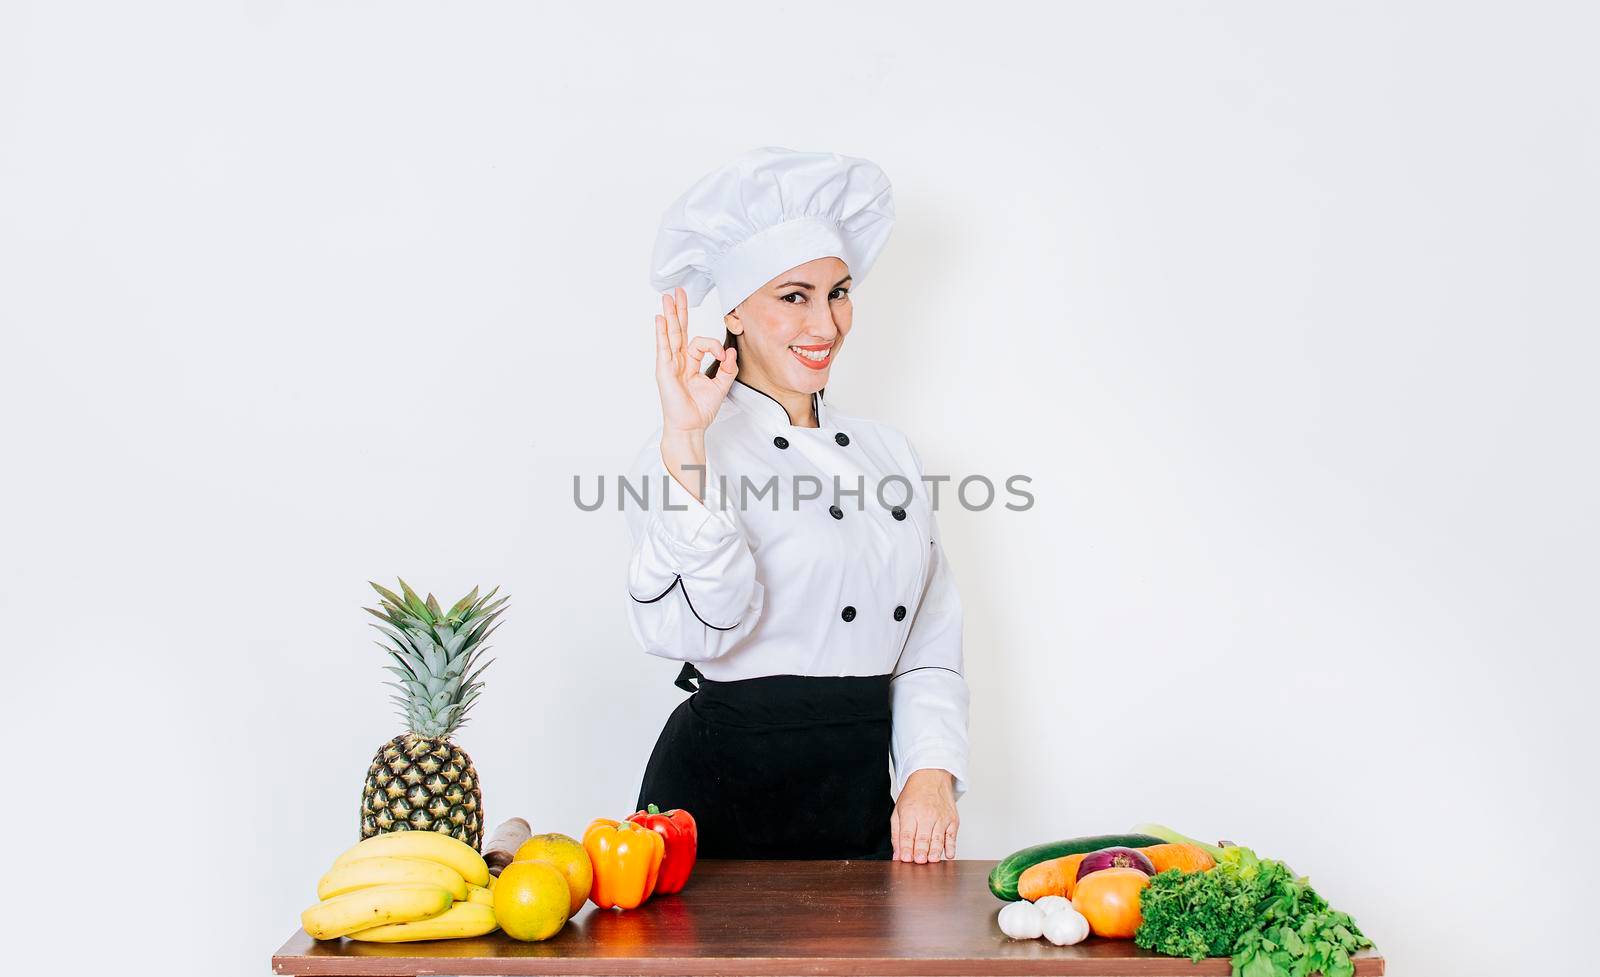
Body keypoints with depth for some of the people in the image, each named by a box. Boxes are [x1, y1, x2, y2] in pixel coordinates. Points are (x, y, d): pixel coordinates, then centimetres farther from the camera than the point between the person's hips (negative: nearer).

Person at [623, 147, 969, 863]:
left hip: (864, 794, 5)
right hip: (726, 794, -5)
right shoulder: (683, 454, -9)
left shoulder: (886, 452, 10)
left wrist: (930, 774, -3)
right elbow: (692, 628, -25)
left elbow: (931, 642, 10)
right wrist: (685, 439, -30)